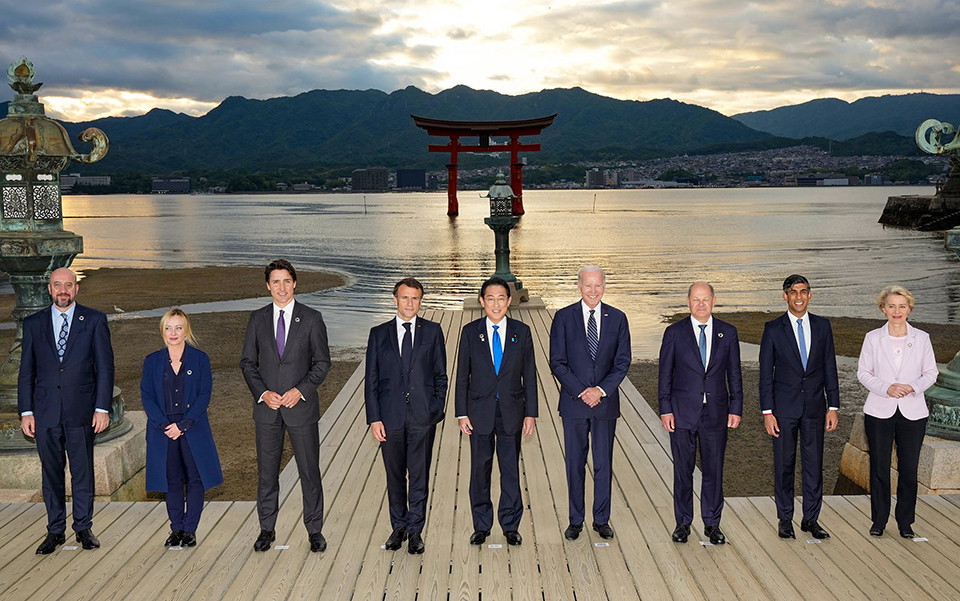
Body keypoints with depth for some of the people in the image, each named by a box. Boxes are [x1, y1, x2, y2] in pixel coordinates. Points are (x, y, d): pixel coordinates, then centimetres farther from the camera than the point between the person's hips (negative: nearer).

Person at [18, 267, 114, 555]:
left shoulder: (94, 320, 1)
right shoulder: (33, 323, 7)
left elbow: (105, 367, 0)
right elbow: (26, 372, 8)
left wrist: (102, 408, -7)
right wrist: (25, 411, 1)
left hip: (81, 411, -2)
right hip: (45, 412, 2)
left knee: (83, 471, 6)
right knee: (51, 472, 8)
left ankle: (83, 528, 19)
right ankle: (55, 530, 20)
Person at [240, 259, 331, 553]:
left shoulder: (311, 318, -1)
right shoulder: (258, 318, 5)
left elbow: (322, 362, -1)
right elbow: (247, 362, 7)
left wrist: (300, 390, -13)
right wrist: (262, 393, -8)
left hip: (301, 406, -2)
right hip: (266, 406, 2)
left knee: (309, 471, 3)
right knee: (267, 471, 9)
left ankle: (315, 530, 16)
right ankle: (267, 529, 23)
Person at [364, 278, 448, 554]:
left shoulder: (433, 331, 5)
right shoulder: (379, 334, 6)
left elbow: (441, 375, 6)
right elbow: (371, 380, 4)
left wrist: (437, 409, -3)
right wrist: (374, 418, -3)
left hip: (423, 417, -1)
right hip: (390, 416, 1)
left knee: (420, 475, 2)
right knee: (395, 475, 11)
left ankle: (415, 530, 13)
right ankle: (398, 527, 25)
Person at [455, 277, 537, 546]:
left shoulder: (521, 331, 1)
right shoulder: (470, 331, 0)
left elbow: (529, 375, 3)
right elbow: (462, 375, 2)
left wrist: (530, 413, -1)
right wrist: (462, 413, -3)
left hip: (511, 412, 0)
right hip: (480, 412, 0)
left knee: (511, 469, 7)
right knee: (480, 469, 8)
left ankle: (511, 525, 20)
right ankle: (481, 526, 21)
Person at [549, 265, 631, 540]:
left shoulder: (617, 318, 3)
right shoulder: (564, 317, -1)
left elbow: (623, 361, 1)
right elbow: (557, 362, -4)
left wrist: (601, 389, -12)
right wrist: (581, 391, -13)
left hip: (606, 401, 1)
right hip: (573, 403, -1)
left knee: (604, 463, 8)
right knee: (575, 464, 7)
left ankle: (602, 519, 21)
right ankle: (575, 520, 18)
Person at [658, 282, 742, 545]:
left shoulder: (728, 333, 5)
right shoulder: (674, 333, 1)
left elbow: (734, 373, 8)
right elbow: (665, 374, 1)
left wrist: (736, 408, 2)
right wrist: (665, 409, -5)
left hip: (716, 413, 1)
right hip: (683, 412, -1)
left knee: (714, 471, 7)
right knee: (683, 471, 6)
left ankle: (712, 524, 19)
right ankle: (683, 523, 18)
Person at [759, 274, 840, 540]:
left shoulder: (822, 326, 6)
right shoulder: (773, 328, -2)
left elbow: (830, 368, 8)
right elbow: (766, 373, -2)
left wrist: (833, 406, 3)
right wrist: (767, 411, -8)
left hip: (814, 406, 2)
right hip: (784, 407, -2)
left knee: (814, 463, 5)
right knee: (784, 464, 4)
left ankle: (811, 518, 18)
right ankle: (785, 519, 16)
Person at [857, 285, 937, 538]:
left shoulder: (921, 338, 3)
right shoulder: (873, 338, 1)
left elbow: (931, 373, 7)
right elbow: (863, 372, 2)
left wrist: (914, 387, -13)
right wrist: (886, 388, -14)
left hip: (912, 413, 0)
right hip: (879, 412, 0)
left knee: (909, 469, 4)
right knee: (879, 468, 5)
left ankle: (905, 521, 19)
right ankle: (879, 520, 19)